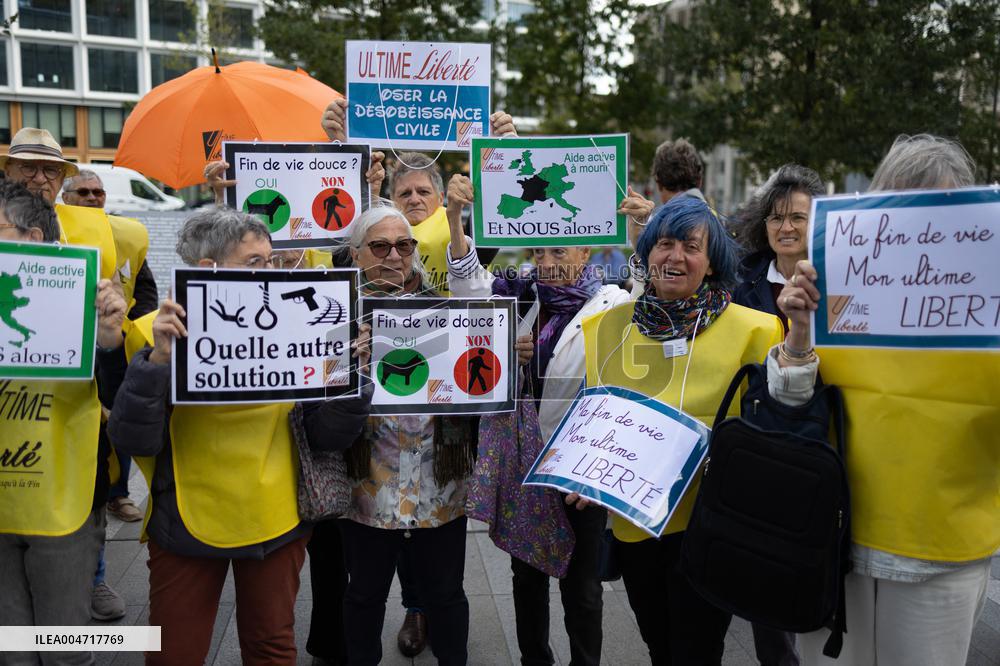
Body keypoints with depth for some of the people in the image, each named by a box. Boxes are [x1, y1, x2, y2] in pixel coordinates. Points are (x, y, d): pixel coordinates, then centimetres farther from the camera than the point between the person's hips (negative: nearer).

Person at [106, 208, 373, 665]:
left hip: (276, 524, 2)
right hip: (188, 525, -2)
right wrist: (157, 361, -29)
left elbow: (325, 436, -2)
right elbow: (135, 441, -17)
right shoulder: (162, 334, -10)